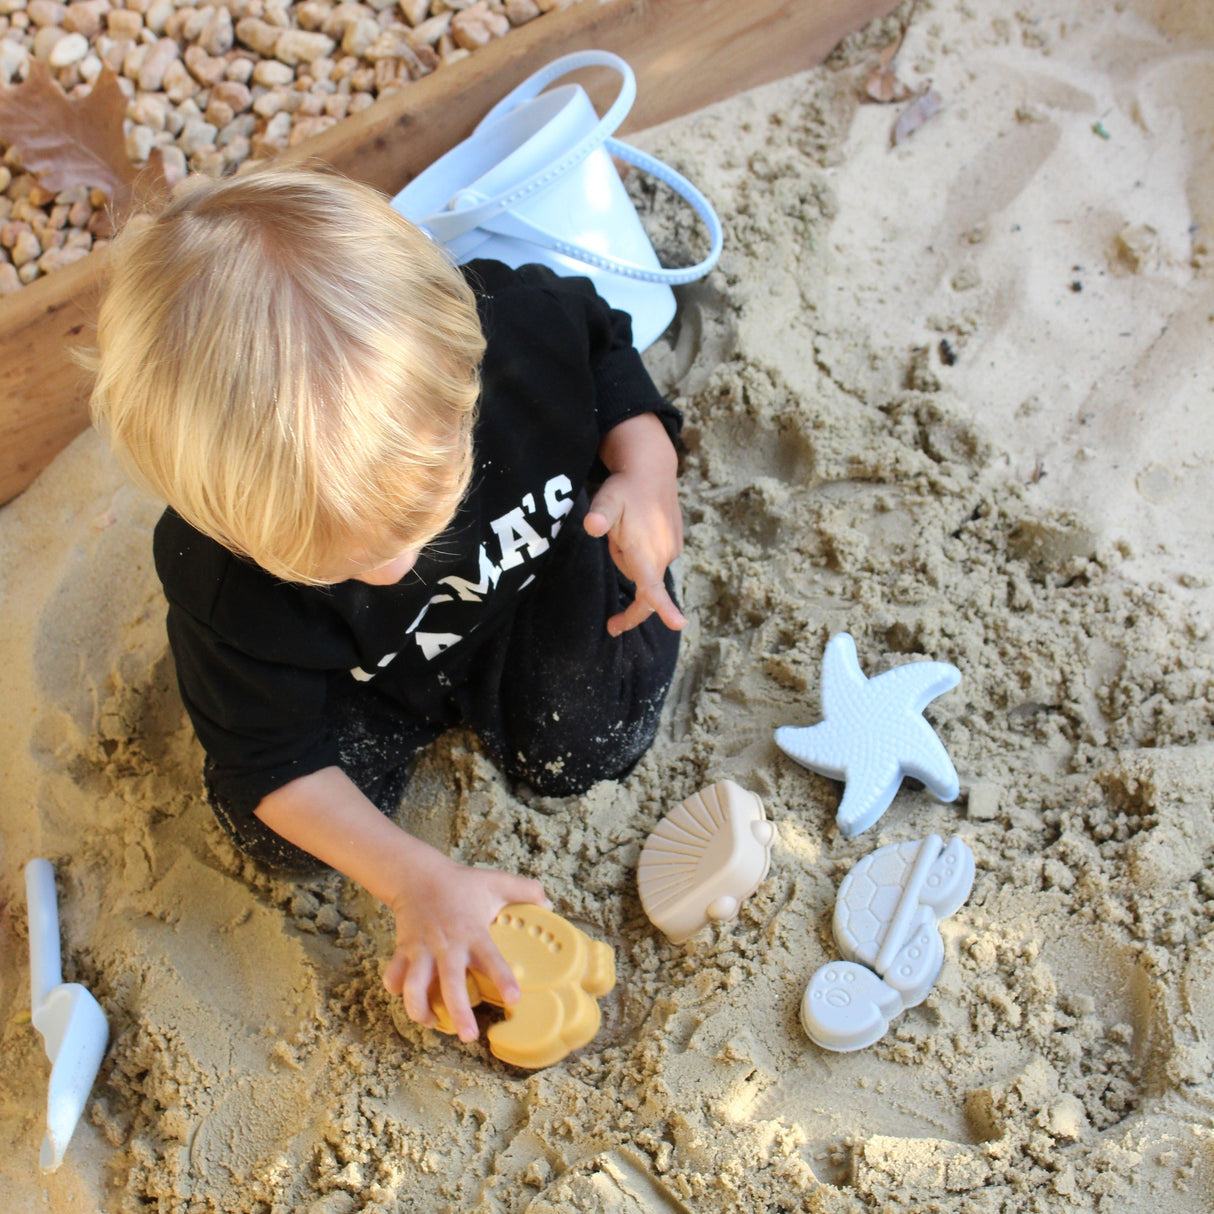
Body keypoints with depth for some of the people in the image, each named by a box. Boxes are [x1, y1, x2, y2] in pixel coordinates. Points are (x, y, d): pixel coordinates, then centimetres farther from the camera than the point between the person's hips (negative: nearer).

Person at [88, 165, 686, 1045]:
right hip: (369, 671, 0)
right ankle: (431, 704, 18)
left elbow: (605, 350, -9)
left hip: (547, 569, 1)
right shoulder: (218, 574, -36)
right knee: (274, 833, -7)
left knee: (581, 752, -8)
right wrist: (418, 881, -29)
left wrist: (645, 462, -27)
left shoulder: (524, 324, -36)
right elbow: (276, 762, -21)